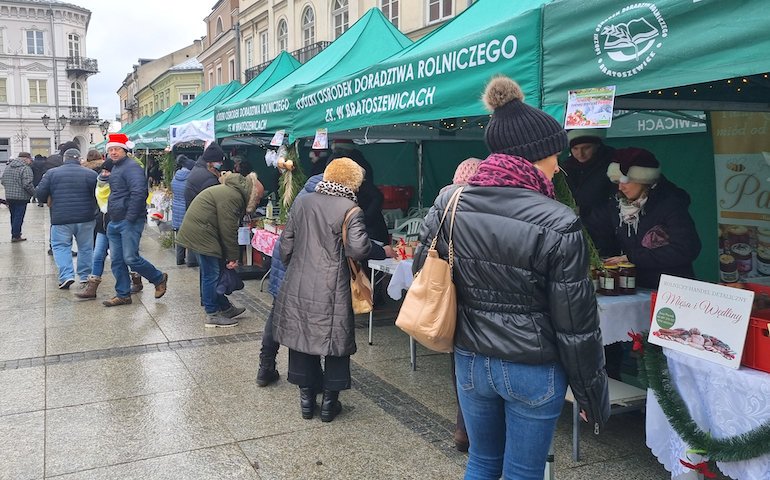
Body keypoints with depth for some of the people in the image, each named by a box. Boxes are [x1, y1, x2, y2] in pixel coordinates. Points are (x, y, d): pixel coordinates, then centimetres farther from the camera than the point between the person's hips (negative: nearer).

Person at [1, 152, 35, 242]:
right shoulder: (25, 169, -16)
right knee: (19, 217, 2)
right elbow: (27, 185, -22)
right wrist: (33, 193, -7)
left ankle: (15, 234, 27)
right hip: (21, 197, -7)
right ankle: (15, 236, 7)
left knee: (13, 216, 18)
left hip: (9, 197, 7)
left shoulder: (7, 167, 10)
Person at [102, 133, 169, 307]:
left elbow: (138, 193, -24)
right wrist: (110, 215, 19)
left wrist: (130, 217, -22)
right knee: (117, 260, 9)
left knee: (130, 258, -9)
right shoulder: (115, 168, 19)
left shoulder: (131, 167, -12)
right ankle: (123, 295, 18)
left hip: (129, 222, -9)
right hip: (115, 222, 10)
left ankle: (159, 278, 12)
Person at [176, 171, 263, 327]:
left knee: (210, 272, 16)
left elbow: (229, 228, 16)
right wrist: (233, 257, -10)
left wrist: (231, 256, 14)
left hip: (195, 231, 11)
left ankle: (225, 307, 25)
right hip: (201, 233, -11)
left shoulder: (233, 193, 14)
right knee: (211, 274, -4)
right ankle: (212, 315, 4)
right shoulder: (232, 197, -20)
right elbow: (229, 230, -19)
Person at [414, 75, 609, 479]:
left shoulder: (449, 204, -6)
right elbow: (575, 325, -13)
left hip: (470, 361, 4)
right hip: (533, 370, -4)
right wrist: (592, 395, -1)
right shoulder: (558, 224, -18)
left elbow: (422, 270, 4)